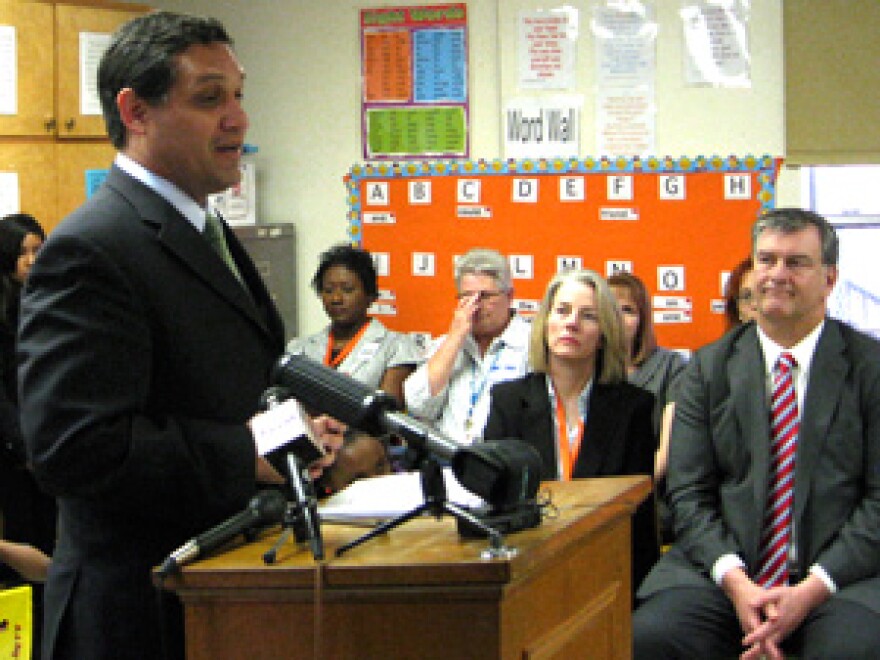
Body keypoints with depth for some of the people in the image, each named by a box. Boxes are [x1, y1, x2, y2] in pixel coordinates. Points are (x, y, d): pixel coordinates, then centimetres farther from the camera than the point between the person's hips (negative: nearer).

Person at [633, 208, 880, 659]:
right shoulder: (709, 367, 12)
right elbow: (689, 491, 6)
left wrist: (813, 588, -13)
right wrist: (735, 581, -11)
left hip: (842, 572, -2)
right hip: (725, 567, 2)